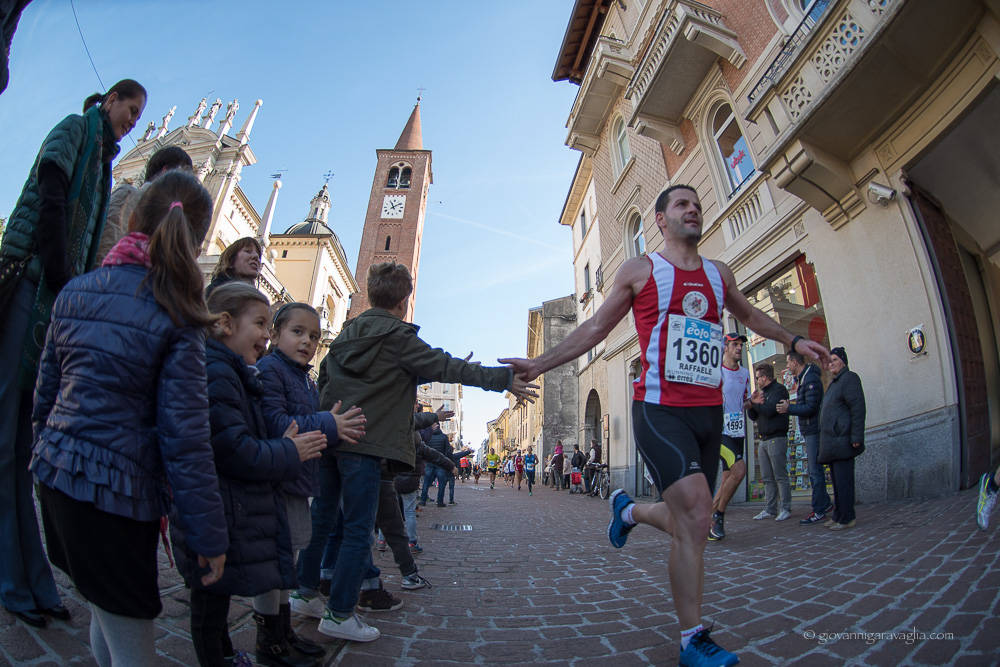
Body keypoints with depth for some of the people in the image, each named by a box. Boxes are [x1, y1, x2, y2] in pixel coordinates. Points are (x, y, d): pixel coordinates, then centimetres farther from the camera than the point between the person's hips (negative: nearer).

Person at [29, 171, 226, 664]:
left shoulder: (74, 292, 7)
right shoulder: (175, 316, -12)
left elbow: (45, 395, 14)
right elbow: (183, 434, -14)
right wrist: (208, 534, -8)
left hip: (53, 473, 7)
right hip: (115, 491, -7)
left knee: (104, 613, 25)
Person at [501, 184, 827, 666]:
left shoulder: (719, 274, 16)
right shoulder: (640, 270, 2)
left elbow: (749, 314, 35)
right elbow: (595, 327, 3)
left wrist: (792, 341, 31)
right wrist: (539, 364, -3)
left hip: (710, 411, 6)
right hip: (660, 409, -6)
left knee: (688, 524, 12)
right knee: (695, 518, -15)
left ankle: (628, 510, 44)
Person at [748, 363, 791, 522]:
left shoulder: (779, 389, -5)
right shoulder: (762, 392, 20)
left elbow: (769, 410, -18)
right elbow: (752, 415, 14)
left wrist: (754, 403, -4)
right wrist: (752, 403, -4)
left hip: (777, 438, -8)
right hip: (764, 440, 8)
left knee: (780, 476, -4)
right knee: (767, 478, 8)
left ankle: (786, 509, 4)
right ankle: (770, 509, 12)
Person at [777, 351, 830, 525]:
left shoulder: (811, 379, -16)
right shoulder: (802, 379, 15)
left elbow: (811, 408, -21)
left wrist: (789, 409, -15)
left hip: (813, 430, -10)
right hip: (809, 431, 10)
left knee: (815, 470, -6)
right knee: (813, 469, 16)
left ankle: (819, 511, 0)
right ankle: (825, 503, 26)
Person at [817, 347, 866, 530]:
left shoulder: (849, 378, -5)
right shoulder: (833, 383, 23)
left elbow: (858, 408, -14)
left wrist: (856, 437, -20)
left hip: (842, 438, -10)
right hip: (832, 440, 10)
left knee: (843, 479, -7)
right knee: (836, 479, 13)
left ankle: (846, 519, -1)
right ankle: (838, 516, 19)